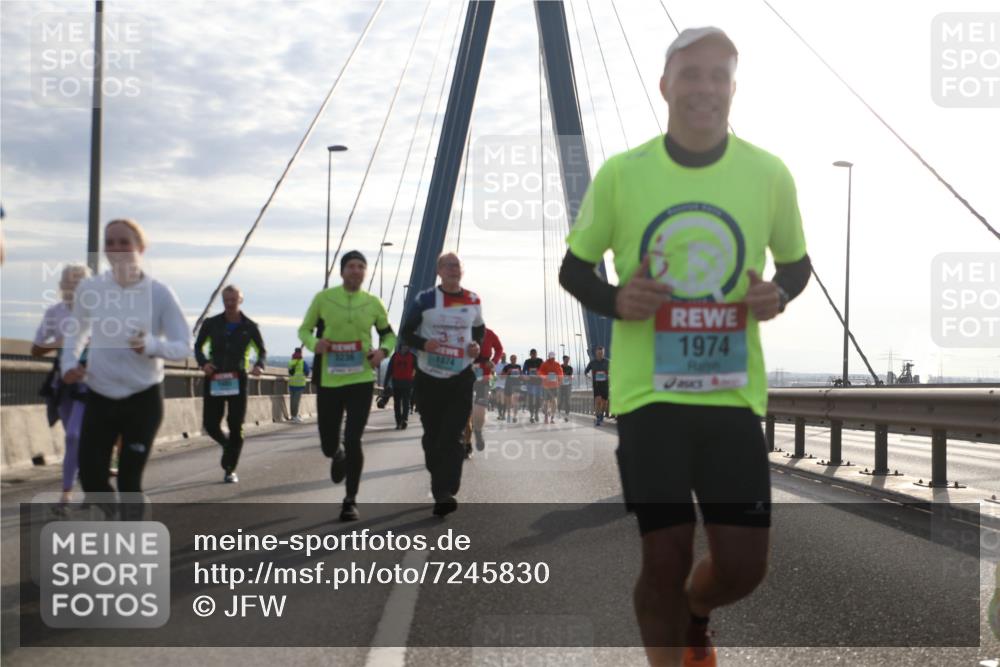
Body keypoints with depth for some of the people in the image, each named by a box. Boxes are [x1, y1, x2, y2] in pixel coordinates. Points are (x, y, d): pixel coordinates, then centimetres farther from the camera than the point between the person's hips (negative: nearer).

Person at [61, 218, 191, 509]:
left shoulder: (159, 293, -11)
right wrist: (69, 363, -3)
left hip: (144, 398, -3)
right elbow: (76, 333, 15)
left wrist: (151, 345, -29)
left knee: (129, 480, -2)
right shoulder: (89, 288, -3)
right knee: (91, 477, 1)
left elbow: (184, 345, -10)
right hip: (99, 397, 3)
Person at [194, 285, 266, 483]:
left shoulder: (249, 327, 1)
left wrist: (259, 365, -11)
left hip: (237, 379, -1)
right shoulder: (211, 324, 1)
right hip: (214, 378, 1)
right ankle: (227, 445, 33)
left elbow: (262, 350, 10)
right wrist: (203, 363, -9)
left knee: (236, 425, -4)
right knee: (210, 424, -1)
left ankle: (230, 469, 8)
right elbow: (198, 346, 11)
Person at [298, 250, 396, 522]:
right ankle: (339, 456, 48)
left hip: (361, 380, 0)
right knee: (328, 445, 8)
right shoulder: (323, 298, -1)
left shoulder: (373, 303, 3)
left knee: (353, 440, -10)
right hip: (329, 381, 0)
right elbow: (304, 329, 8)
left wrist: (383, 351, -6)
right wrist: (314, 343, -14)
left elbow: (388, 334, 16)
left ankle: (350, 501, 5)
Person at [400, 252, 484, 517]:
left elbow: (479, 328, 22)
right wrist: (423, 344, -17)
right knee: (432, 435, 9)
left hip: (461, 378, 0)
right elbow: (406, 332, 3)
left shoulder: (473, 301, 5)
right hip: (429, 377, 0)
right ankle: (440, 483, 28)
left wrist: (477, 345, 0)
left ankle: (444, 493, -17)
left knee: (452, 436, -12)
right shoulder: (425, 299, -2)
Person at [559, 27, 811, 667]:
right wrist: (614, 300, -14)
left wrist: (779, 294, -9)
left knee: (743, 565, 4)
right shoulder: (620, 173, -4)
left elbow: (797, 262, 14)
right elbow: (573, 267, 8)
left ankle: (695, 613, 41)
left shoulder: (769, 173, -1)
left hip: (734, 392, 2)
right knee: (666, 557, -1)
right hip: (649, 392, -1)